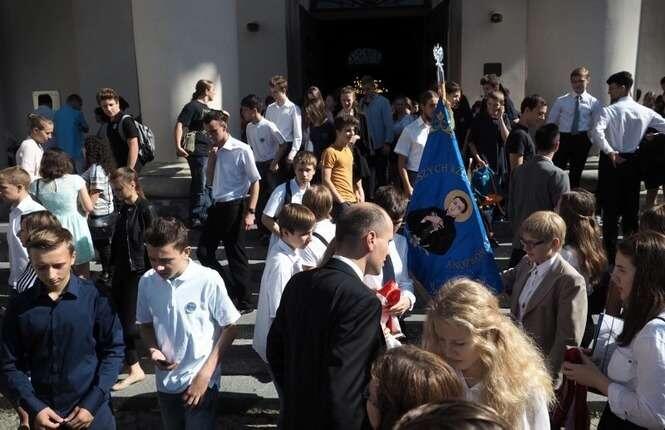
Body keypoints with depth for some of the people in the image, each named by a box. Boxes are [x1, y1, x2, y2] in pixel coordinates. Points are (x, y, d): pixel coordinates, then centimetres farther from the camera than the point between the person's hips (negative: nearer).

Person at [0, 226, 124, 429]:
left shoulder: (95, 297, -10)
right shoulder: (19, 306, -4)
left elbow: (114, 350, -6)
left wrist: (92, 403, -10)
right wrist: (33, 408, -9)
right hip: (43, 413, 2)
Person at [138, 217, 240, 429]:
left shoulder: (209, 280, -19)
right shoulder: (147, 281, -7)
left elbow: (230, 328, -10)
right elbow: (145, 324, 9)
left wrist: (205, 374, -12)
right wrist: (153, 350, -11)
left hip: (200, 381, -4)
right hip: (165, 382, 5)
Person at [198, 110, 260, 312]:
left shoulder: (241, 150, -12)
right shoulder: (215, 151, 8)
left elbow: (255, 182, -11)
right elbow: (210, 180, 15)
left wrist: (250, 212, -16)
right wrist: (211, 158, -1)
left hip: (234, 207, -7)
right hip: (217, 206, 7)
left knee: (236, 255, 2)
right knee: (203, 251, 10)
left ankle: (243, 302, 18)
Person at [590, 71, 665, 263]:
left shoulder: (610, 110, -13)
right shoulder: (645, 112, 1)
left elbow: (596, 132, -28)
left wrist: (610, 152, -21)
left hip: (611, 161, -4)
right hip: (633, 161, 4)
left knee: (610, 206, 5)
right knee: (631, 205, 15)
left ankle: (610, 250, 10)